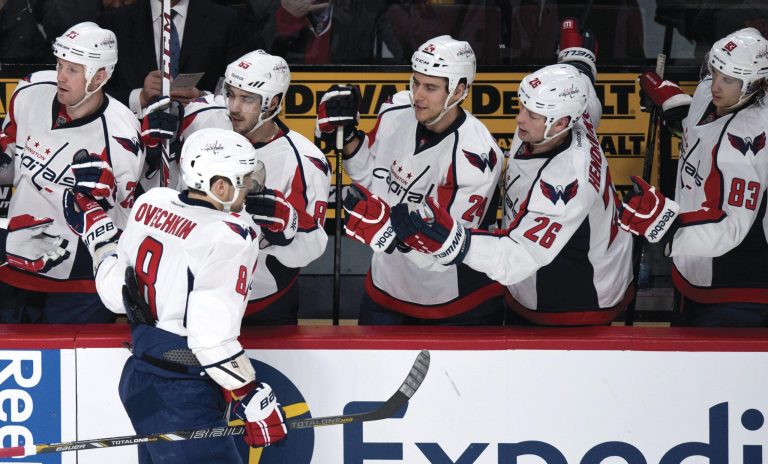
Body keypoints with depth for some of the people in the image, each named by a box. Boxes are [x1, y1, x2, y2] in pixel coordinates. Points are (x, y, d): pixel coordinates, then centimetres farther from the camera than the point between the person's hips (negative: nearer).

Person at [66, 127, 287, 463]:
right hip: (181, 404, -9)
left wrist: (95, 229, 26)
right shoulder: (228, 238, -19)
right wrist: (256, 402, -16)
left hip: (137, 381, 9)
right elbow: (213, 338, -24)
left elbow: (115, 293, 11)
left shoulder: (150, 203, 2)